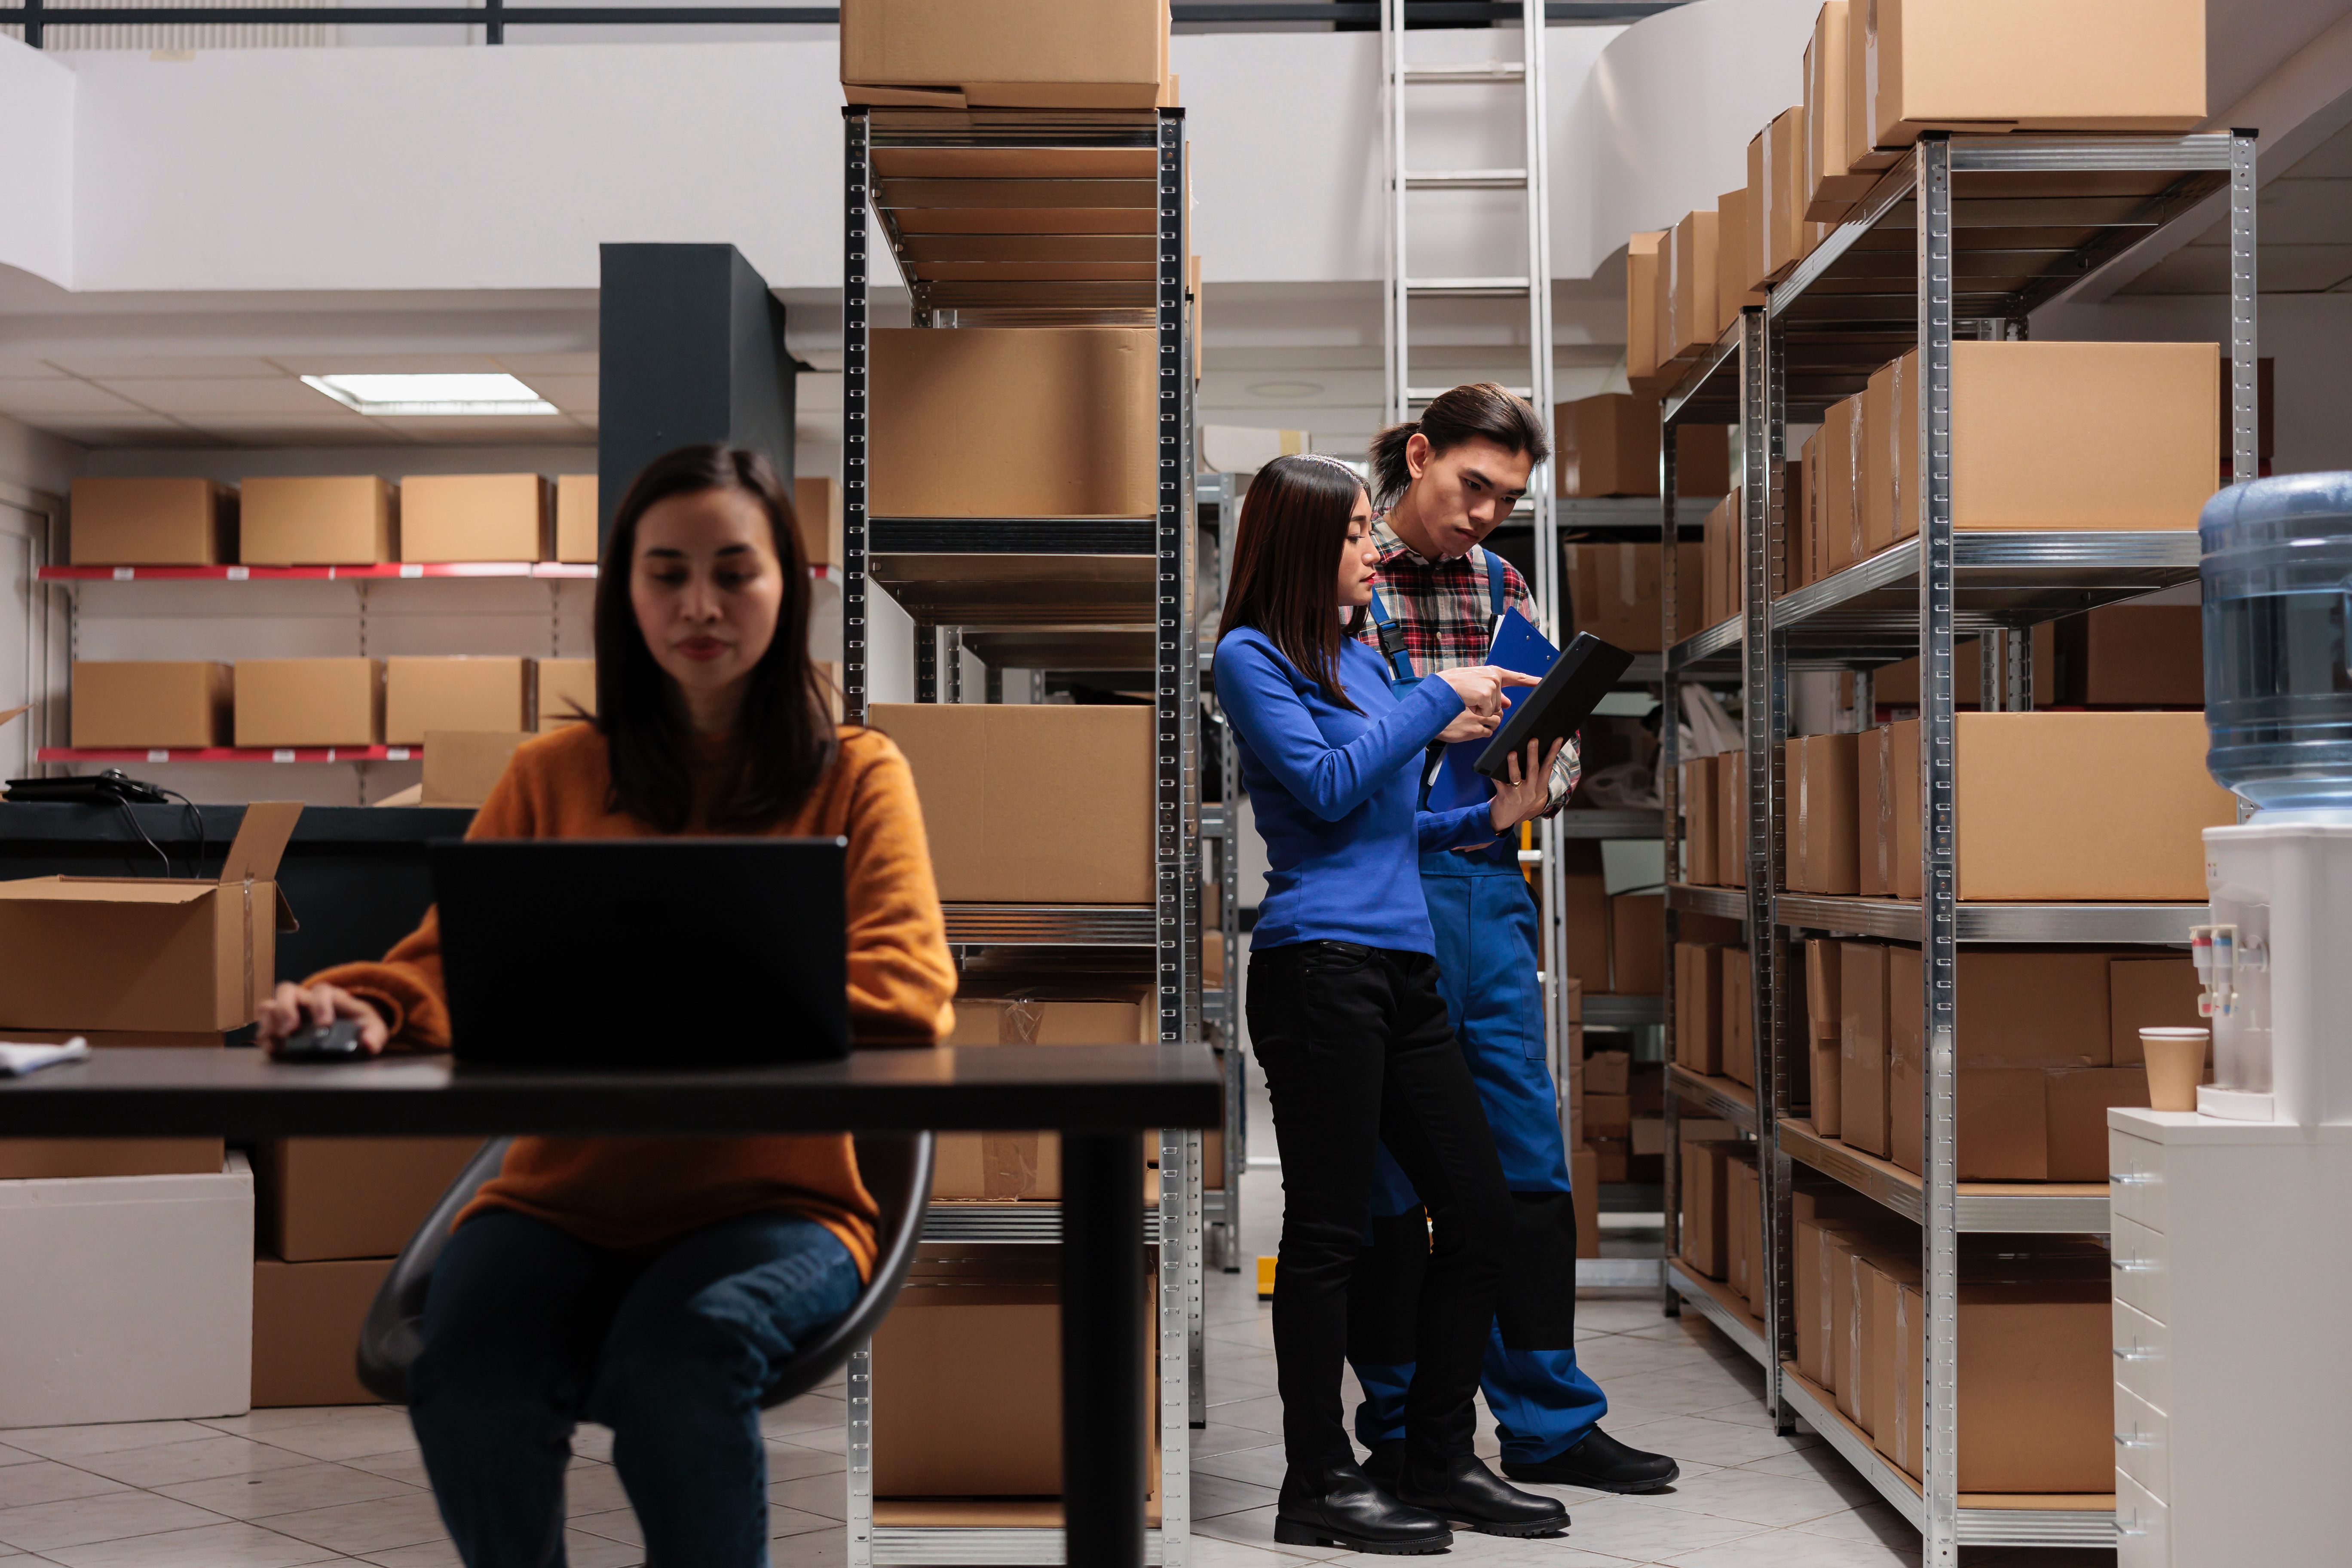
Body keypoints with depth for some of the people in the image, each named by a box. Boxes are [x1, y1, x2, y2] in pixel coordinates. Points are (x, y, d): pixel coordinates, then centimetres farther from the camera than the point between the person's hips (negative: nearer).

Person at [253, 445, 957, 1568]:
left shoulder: (856, 775, 6)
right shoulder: (551, 776, 14)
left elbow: (909, 995, -8)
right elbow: (444, 964, 8)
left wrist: (694, 1009, -23)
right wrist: (362, 1004, -16)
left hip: (773, 1201, -2)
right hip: (560, 1197, 2)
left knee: (679, 1353, -33)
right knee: (466, 1372, -29)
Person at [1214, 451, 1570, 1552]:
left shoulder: (1362, 660, 21)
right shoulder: (1250, 656, -1)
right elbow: (1327, 789, -12)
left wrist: (1494, 817, 12)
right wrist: (1438, 703, -5)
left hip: (1403, 965, 8)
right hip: (1319, 963, -8)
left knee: (1480, 1211, 7)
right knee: (1328, 1230, -3)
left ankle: (1439, 1460, 19)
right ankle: (1317, 1486, 7)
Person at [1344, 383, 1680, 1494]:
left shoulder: (1502, 584, 14)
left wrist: (1540, 783, -10)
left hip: (1491, 886, 6)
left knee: (1529, 1161, 9)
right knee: (1388, 1175, 4)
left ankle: (1549, 1423, 21)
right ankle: (1400, 1434, 17)